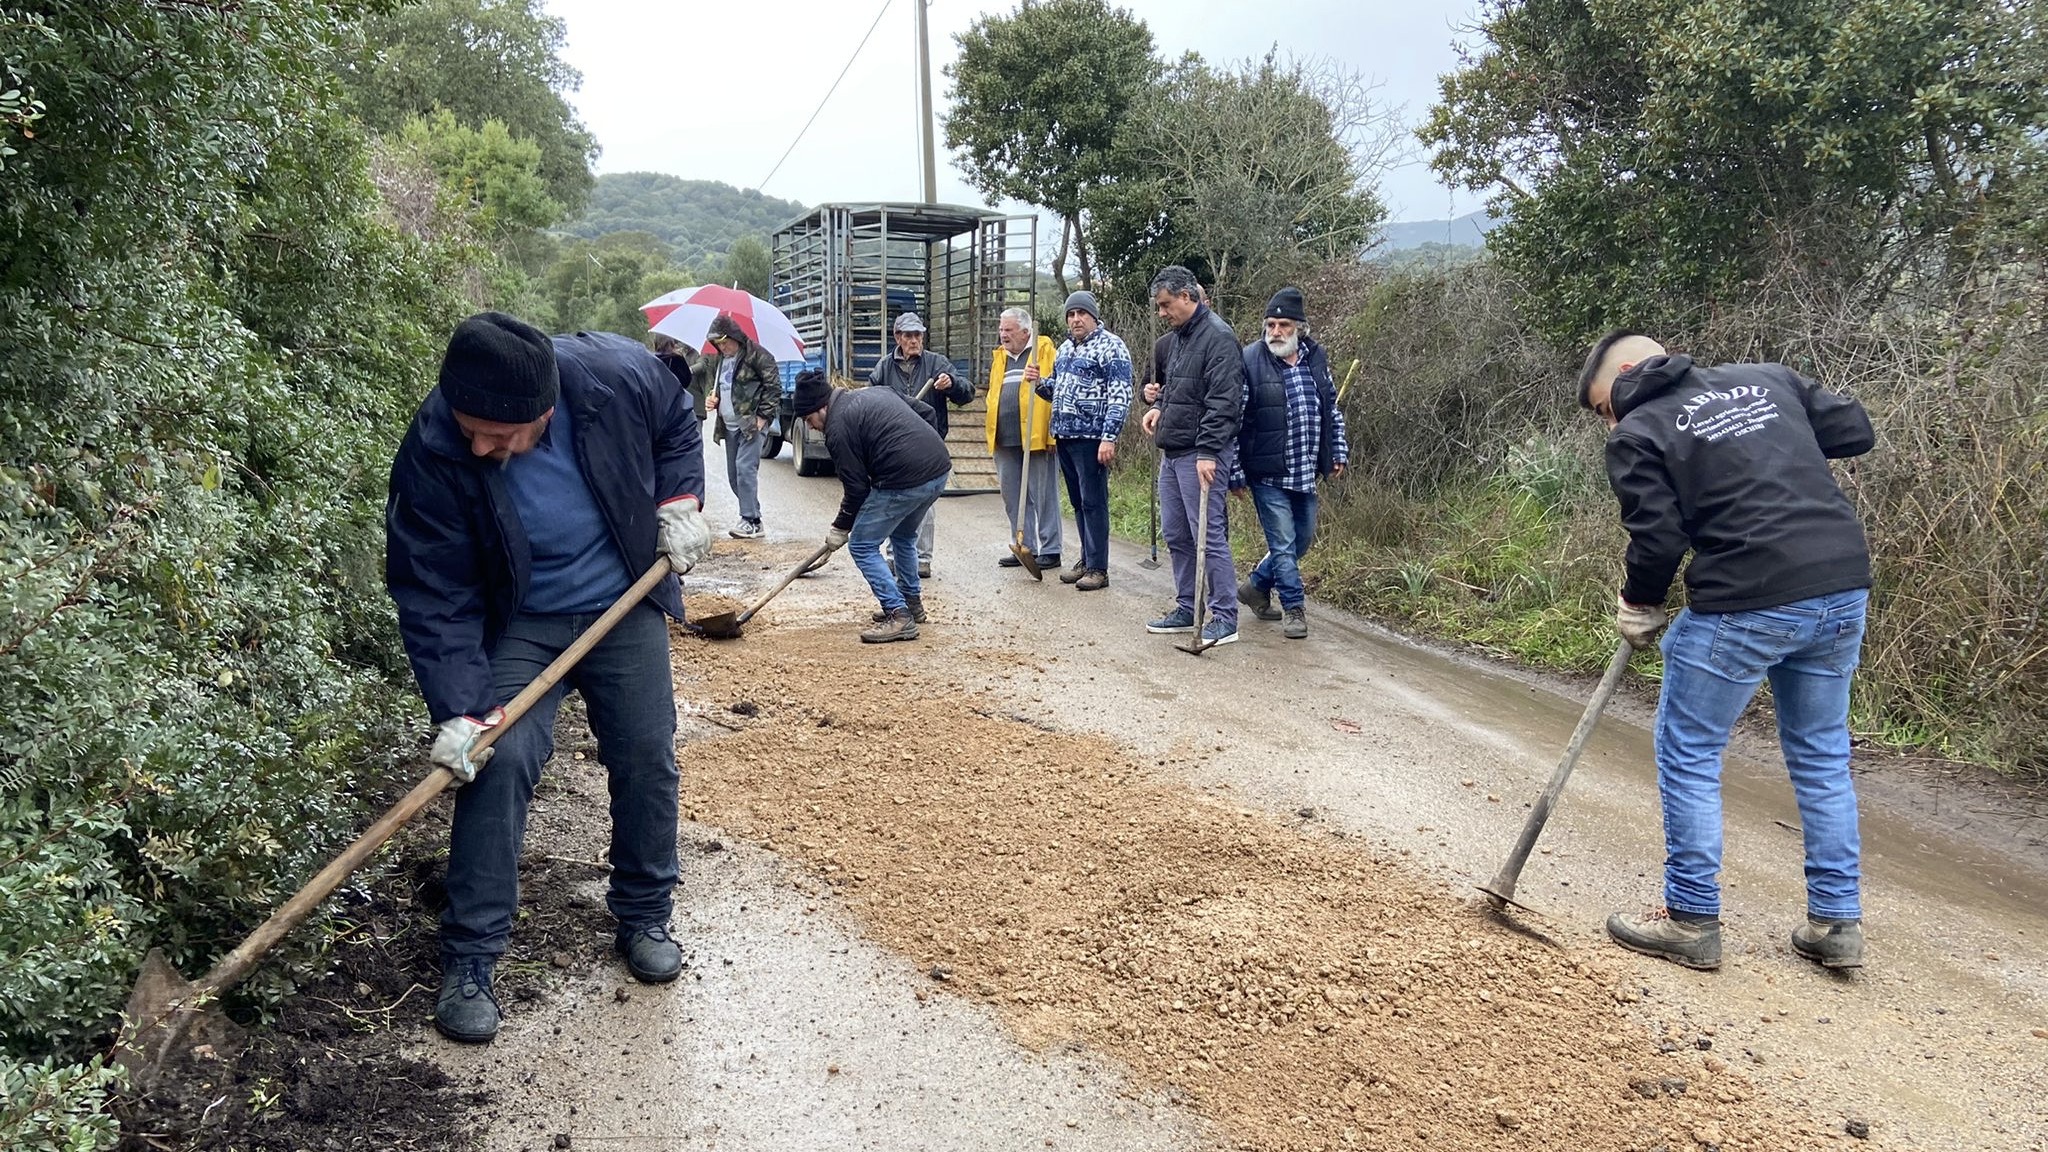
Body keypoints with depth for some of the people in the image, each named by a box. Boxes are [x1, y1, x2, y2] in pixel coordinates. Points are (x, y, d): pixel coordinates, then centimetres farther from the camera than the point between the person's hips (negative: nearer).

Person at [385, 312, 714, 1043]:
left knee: (648, 761, 3)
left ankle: (644, 919, 25)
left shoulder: (619, 375, -26)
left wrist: (678, 503, -11)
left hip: (627, 608, 2)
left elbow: (677, 427, 0)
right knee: (497, 760, -16)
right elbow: (433, 597, -21)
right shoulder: (434, 454, -28)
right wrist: (458, 709, -27)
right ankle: (467, 962, -1)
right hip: (519, 627, -2)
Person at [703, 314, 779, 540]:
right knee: (733, 475, 7)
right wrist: (714, 400, 9)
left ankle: (751, 521, -12)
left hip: (751, 424, -8)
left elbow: (774, 387, -11)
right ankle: (750, 516, 15)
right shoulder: (719, 360, 16)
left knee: (745, 469, -16)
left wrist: (762, 417, -15)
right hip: (729, 426, 8)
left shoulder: (757, 356, -8)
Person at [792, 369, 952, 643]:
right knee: (903, 537, 30)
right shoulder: (875, 392, 20)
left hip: (905, 481, -9)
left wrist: (841, 528, 9)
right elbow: (925, 411, 21)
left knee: (862, 546, 3)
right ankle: (912, 603, 39)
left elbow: (856, 486, -4)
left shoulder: (838, 428, -5)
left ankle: (899, 616, -3)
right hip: (940, 468, 9)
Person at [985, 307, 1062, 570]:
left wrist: (1042, 381, -24)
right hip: (1005, 440, 7)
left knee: (1043, 496, -2)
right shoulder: (1000, 356, 19)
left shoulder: (1045, 350, -1)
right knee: (1014, 498, 11)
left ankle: (1050, 551, 4)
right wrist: (993, 431, 18)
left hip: (1035, 437, -7)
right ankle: (1024, 548, 21)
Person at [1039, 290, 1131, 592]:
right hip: (1064, 436, 8)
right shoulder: (1065, 348, 17)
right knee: (1077, 502, 12)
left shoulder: (1110, 346, -8)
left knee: (1093, 502, -5)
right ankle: (1086, 559, 21)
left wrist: (1109, 438, -21)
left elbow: (1120, 397, -14)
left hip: (1091, 437, -8)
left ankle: (1098, 568, 0)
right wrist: (1040, 383, 5)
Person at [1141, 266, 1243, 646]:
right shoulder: (1180, 335, 16)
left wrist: (1207, 451, -24)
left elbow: (1223, 401, -20)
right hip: (1172, 451, 10)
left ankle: (1224, 617, 0)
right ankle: (1187, 609, 24)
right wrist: (1158, 407, 9)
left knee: (1208, 535, -7)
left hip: (1201, 454, -10)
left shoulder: (1217, 337, -14)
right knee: (1175, 534, 14)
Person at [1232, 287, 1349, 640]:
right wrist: (1235, 473, -11)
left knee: (1302, 540, 15)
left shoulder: (1316, 358, 6)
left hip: (1306, 475, 6)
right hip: (1268, 476, -6)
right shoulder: (1249, 360, -11)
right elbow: (1233, 421, -10)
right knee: (1283, 544, -2)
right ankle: (1294, 608, 13)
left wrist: (1338, 451, 15)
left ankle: (1256, 586, 35)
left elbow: (1332, 409, 19)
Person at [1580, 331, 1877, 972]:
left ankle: (1691, 921, 15)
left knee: (1688, 754, 9)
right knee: (1822, 757, 19)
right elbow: (1856, 431, 17)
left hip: (1745, 605, -6)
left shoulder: (1638, 435, -2)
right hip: (1845, 590, 7)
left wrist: (1639, 608, 8)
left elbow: (1658, 541, -8)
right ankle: (1837, 923, 25)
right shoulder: (1767, 379, 15)